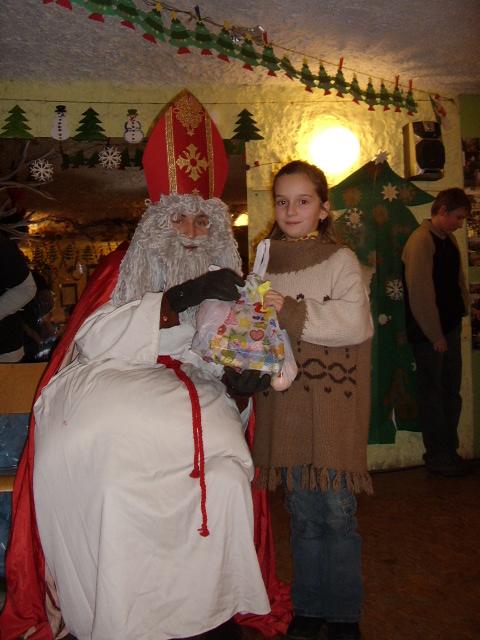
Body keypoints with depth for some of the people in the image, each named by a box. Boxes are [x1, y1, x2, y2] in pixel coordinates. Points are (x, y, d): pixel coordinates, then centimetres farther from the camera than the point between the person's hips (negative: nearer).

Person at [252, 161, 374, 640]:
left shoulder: (340, 260, -2)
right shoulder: (265, 262, 10)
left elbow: (355, 323, -15)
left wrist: (292, 312, -20)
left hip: (332, 402, -3)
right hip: (284, 401, 3)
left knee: (337, 511, 4)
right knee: (303, 512, 13)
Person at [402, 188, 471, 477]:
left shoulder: (449, 239, 10)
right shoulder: (421, 241, -16)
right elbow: (420, 294, -20)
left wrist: (462, 312, 11)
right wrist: (436, 336, -15)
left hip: (450, 328, 8)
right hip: (428, 334, -8)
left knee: (451, 391, 15)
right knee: (432, 394, 4)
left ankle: (449, 450, 28)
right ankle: (438, 456, 17)